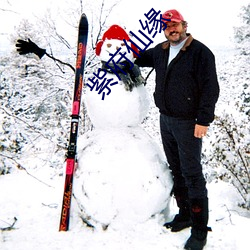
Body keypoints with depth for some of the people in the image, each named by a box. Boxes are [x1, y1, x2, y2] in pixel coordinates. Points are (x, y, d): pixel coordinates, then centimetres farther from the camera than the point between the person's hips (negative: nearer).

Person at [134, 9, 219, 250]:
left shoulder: (200, 52, -10)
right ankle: (185, 214, 31)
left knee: (192, 174, -5)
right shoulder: (160, 51, 10)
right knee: (176, 170, 15)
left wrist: (203, 120, -18)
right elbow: (139, 57, 29)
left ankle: (199, 229, 6)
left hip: (188, 123, -7)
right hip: (165, 120, 7)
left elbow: (210, 88, -13)